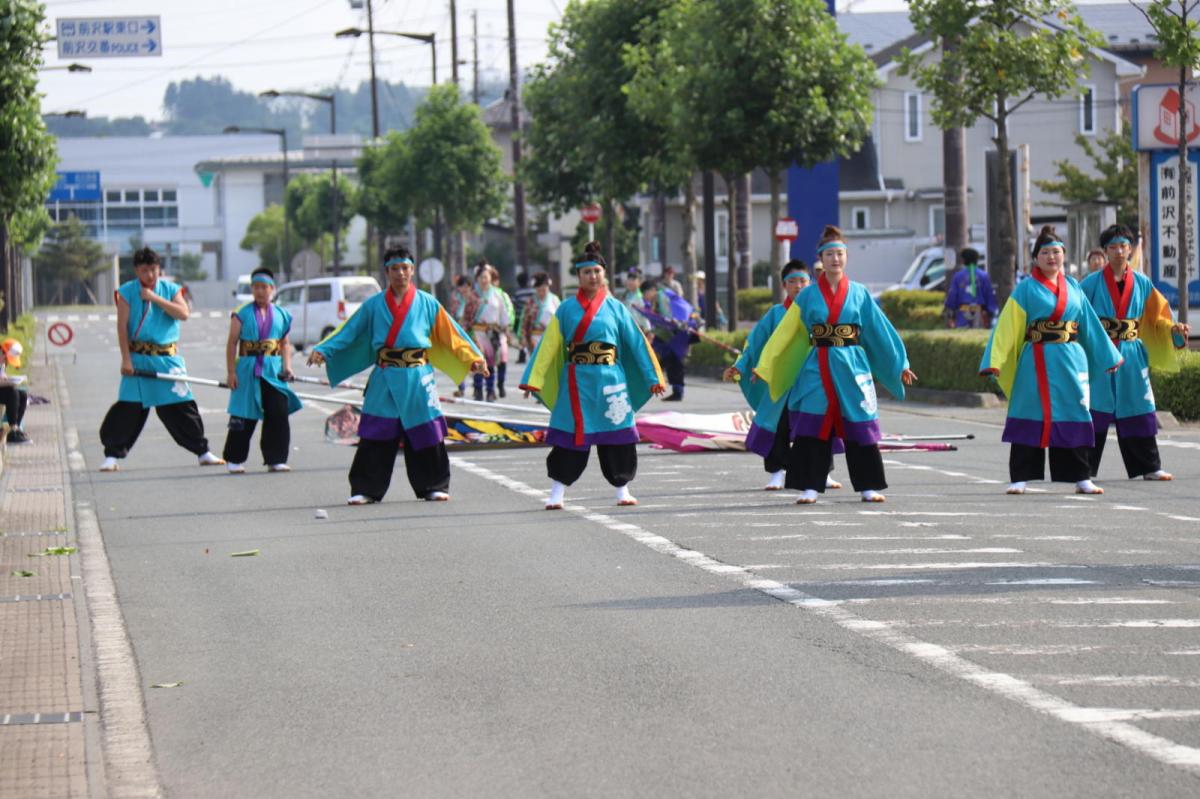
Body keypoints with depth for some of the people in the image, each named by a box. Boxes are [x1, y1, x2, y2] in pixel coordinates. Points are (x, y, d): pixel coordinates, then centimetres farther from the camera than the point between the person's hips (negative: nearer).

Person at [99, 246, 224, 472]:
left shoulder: (170, 289, 6)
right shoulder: (127, 292, 0)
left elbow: (183, 314, -10)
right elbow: (122, 326, -4)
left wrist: (155, 298, -14)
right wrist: (126, 359, -10)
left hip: (167, 359, 2)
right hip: (139, 358, -2)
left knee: (182, 406, 4)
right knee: (128, 407, -8)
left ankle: (203, 452, 14)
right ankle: (112, 455, -1)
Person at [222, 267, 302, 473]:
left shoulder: (282, 315, 9)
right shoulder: (242, 314, 1)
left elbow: (285, 343, 15)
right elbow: (232, 343, 0)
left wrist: (287, 366, 1)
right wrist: (231, 372, -5)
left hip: (273, 371, 2)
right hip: (248, 369, -2)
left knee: (278, 414, -4)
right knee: (244, 417, 1)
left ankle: (276, 459, 4)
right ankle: (234, 460, 13)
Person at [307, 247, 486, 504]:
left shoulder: (427, 303, 7)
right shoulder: (374, 305, 7)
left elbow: (452, 334, 9)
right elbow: (348, 332, 5)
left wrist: (473, 358, 2)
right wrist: (323, 350, -8)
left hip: (417, 380, 0)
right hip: (384, 381, 0)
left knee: (425, 433, 0)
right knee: (375, 437, -4)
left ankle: (434, 486, 12)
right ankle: (366, 489, 1)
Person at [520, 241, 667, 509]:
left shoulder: (615, 308, 6)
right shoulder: (566, 309, 5)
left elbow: (637, 342, 8)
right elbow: (549, 345, 3)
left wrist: (653, 377, 6)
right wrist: (533, 379, -2)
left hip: (610, 381, 1)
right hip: (577, 382, -1)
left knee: (617, 436, 3)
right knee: (569, 437, -3)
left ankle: (623, 489, 16)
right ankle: (556, 494, 2)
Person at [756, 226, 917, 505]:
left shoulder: (859, 293, 6)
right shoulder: (808, 296, 5)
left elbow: (880, 329, 9)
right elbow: (786, 333, 9)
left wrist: (900, 364, 9)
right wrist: (764, 366, 8)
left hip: (853, 368, 0)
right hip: (817, 369, 0)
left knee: (860, 428, 1)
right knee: (812, 429, -5)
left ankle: (868, 486, 9)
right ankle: (810, 487, -1)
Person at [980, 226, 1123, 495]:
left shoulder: (1072, 287, 12)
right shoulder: (1026, 288, -1)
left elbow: (1089, 323, 17)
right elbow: (1007, 325, -6)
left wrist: (1107, 356, 19)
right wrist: (996, 360, -14)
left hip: (1072, 360, 4)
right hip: (1037, 361, -4)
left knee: (1075, 417, 5)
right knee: (1031, 418, -3)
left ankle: (1080, 477, 11)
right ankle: (1020, 478, 1)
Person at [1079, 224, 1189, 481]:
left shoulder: (1142, 284, 9)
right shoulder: (1092, 283, 0)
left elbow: (1156, 318, 11)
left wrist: (1174, 329, -8)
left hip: (1132, 358, 3)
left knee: (1137, 411, 4)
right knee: (1094, 411, -4)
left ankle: (1149, 467, 10)